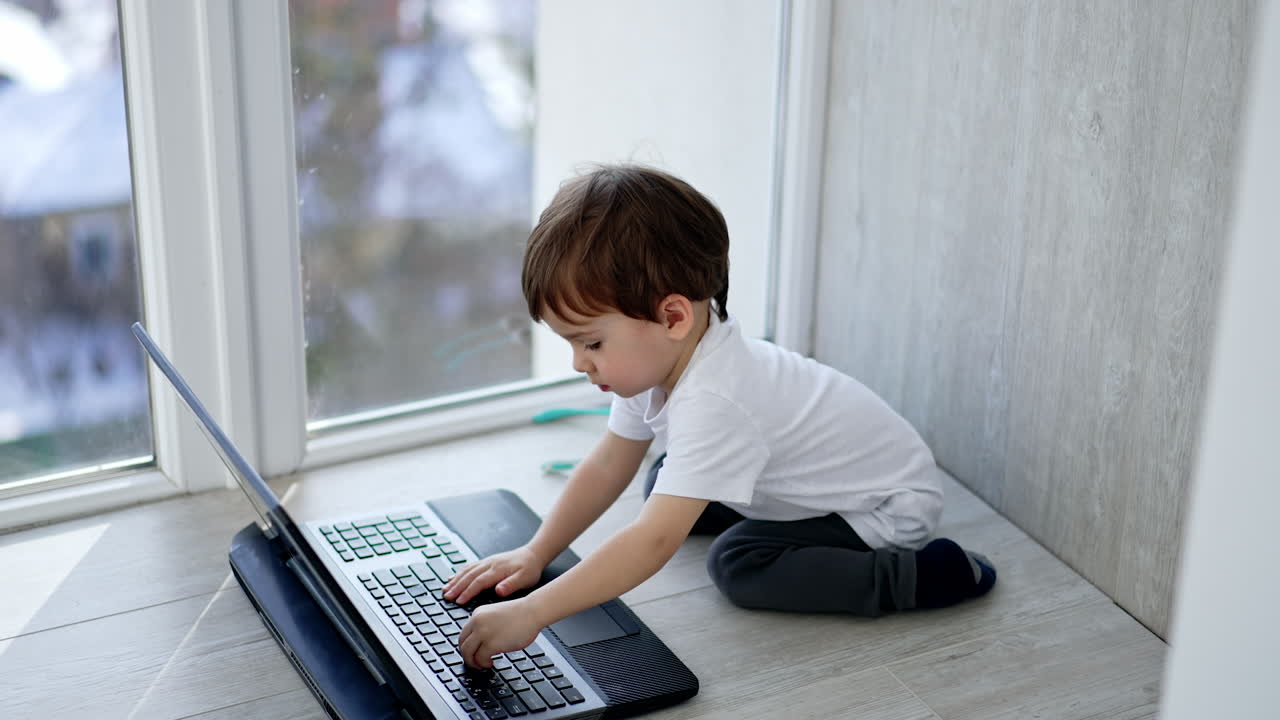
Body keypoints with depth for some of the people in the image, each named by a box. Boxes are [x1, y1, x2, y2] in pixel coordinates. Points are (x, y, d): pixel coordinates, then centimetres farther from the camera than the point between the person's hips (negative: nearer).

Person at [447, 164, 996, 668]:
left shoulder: (712, 406, -39)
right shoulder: (661, 357, -11)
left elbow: (653, 542, -46)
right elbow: (607, 467, 0)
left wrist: (530, 613, -49)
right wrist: (534, 555, -7)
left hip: (889, 506, -9)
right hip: (809, 480, 9)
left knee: (739, 563, -27)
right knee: (667, 487, 6)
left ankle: (916, 574, -16)